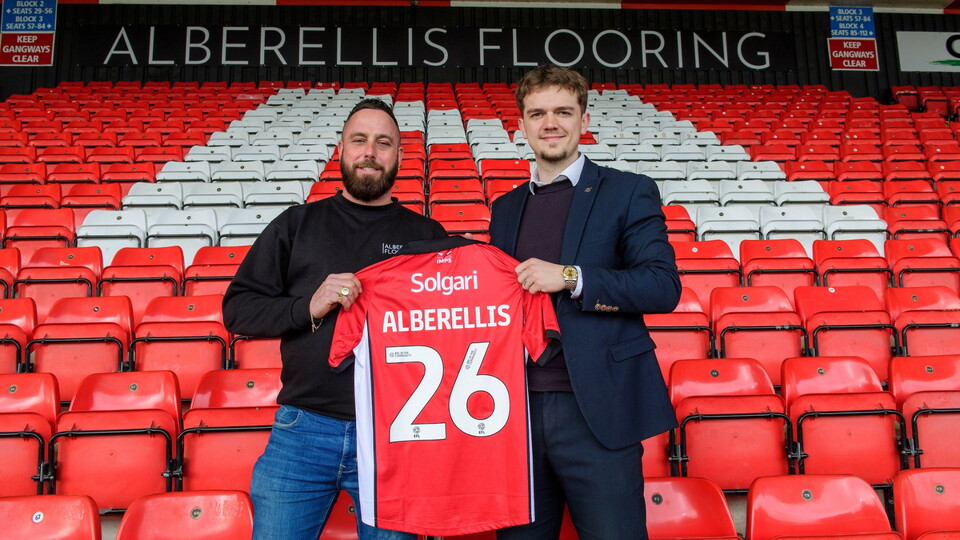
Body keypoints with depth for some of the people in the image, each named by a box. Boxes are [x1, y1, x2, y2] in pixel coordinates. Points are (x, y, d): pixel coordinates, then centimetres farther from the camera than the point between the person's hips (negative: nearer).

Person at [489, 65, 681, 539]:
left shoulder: (628, 192, 1)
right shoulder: (506, 207, 16)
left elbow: (664, 286, -9)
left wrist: (570, 277, -17)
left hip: (597, 411, -4)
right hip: (520, 408, 5)